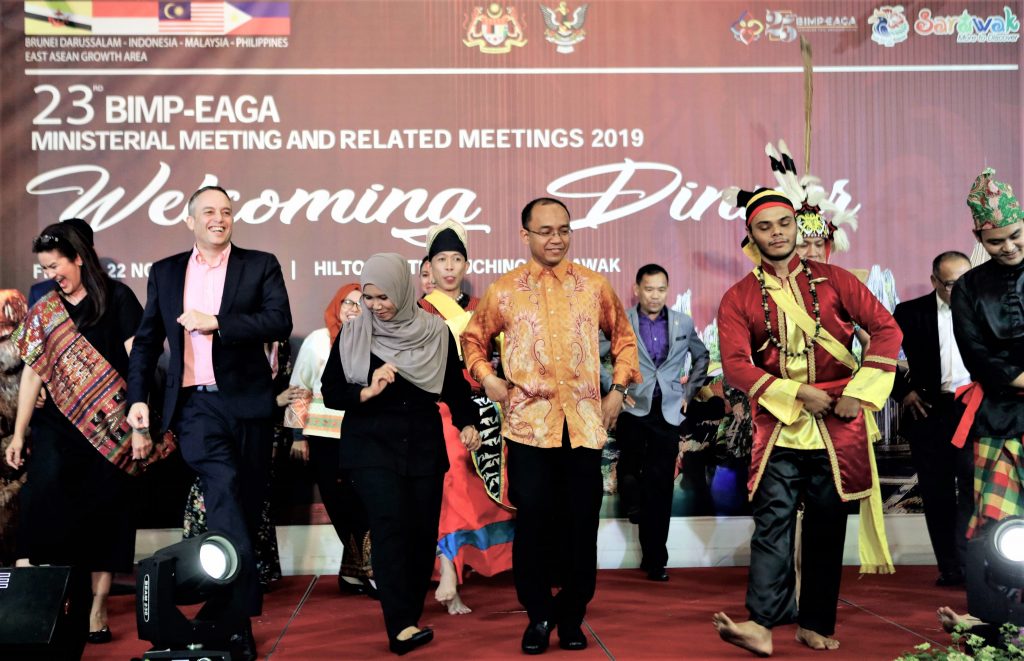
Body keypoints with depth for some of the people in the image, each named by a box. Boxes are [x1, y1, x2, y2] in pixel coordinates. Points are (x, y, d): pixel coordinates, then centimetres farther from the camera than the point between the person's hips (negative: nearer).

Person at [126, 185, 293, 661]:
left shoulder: (260, 265, 5)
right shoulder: (165, 273, 13)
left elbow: (280, 322, -9)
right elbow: (146, 340, 15)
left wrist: (216, 322, -16)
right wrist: (137, 397, 6)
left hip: (247, 403, 1)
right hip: (194, 404, 0)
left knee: (246, 502, 6)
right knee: (223, 486, -22)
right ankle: (242, 609, -23)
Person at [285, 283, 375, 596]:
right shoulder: (318, 340, 4)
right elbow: (299, 389, 5)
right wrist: (298, 435, 1)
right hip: (324, 437, -1)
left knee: (360, 506, -6)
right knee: (341, 508, 0)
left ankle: (355, 571, 7)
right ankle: (363, 571, 10)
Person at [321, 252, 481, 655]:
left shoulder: (436, 333, 3)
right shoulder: (352, 334, 1)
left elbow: (455, 387, 10)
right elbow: (330, 393, 1)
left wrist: (467, 423, -6)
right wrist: (366, 392, -17)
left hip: (424, 445, 2)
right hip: (371, 444, -2)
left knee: (422, 531, 2)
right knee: (390, 524, -18)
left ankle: (409, 617, 18)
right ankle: (400, 626, -21)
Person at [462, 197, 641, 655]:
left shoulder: (594, 286, 7)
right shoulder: (503, 290, 5)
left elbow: (623, 337, 18)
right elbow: (474, 338, 17)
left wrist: (619, 388, 8)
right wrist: (487, 376, 1)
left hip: (585, 423, 1)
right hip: (529, 422, -1)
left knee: (582, 523, 5)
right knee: (533, 521, -2)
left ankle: (571, 616, 21)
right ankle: (538, 615, 15)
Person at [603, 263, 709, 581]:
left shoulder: (683, 323, 7)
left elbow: (702, 357, 21)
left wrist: (689, 392, 12)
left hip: (668, 412, 2)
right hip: (633, 409, -2)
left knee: (660, 487, 3)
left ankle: (655, 561, 11)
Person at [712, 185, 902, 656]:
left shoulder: (833, 280, 4)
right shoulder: (738, 298, 2)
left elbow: (886, 328, 0)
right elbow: (735, 363, -8)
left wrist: (858, 392, -9)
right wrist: (797, 394, -17)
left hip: (838, 427, 1)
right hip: (778, 429, -1)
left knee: (827, 530, 7)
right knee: (772, 524, -11)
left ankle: (816, 626, 17)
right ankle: (761, 624, -14)